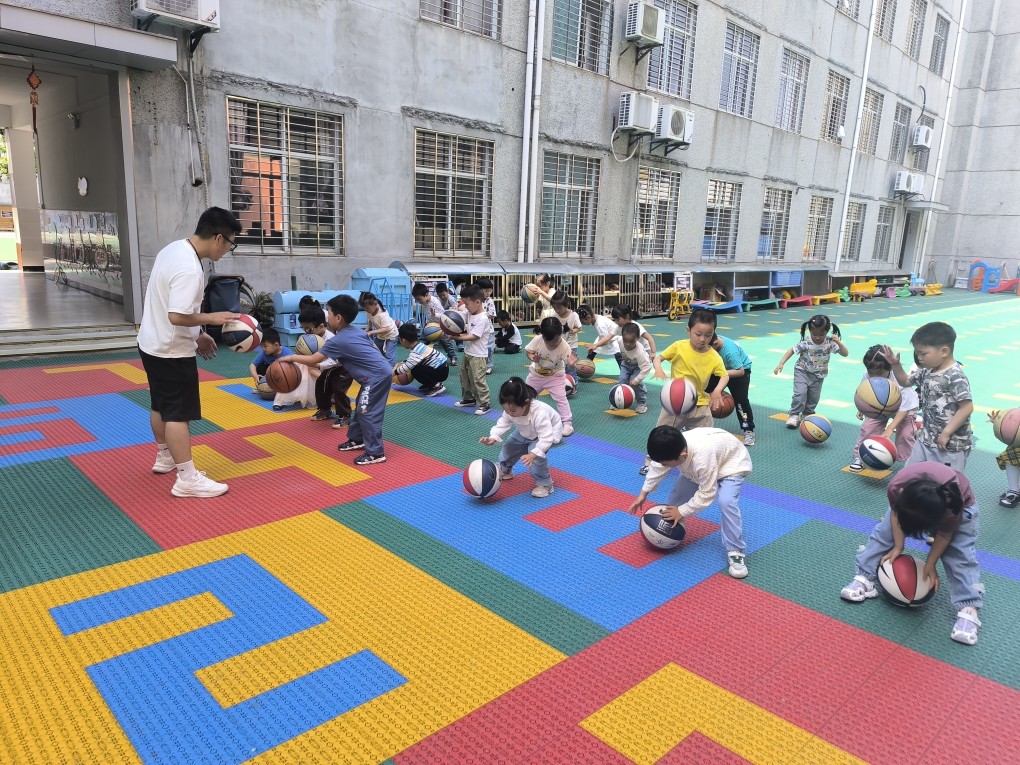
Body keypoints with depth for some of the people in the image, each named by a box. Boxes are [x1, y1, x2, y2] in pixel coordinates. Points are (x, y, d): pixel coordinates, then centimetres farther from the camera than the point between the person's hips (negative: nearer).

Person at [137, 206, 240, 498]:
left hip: (152, 344, 10)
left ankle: (165, 457, 39)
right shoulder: (189, 269, -26)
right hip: (172, 351, -10)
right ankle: (187, 479, 2)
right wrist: (212, 318, -17)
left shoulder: (173, 249, 6)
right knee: (178, 413, -4)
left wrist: (197, 334, 14)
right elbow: (177, 316, -32)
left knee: (161, 405, 22)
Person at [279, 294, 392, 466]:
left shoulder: (337, 341, -13)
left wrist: (291, 358, 4)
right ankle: (356, 439, 35)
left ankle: (376, 453, -4)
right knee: (361, 409, 21)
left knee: (367, 413, -7)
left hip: (377, 376, -10)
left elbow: (313, 360, -9)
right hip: (381, 372, 10)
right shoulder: (356, 331, 13)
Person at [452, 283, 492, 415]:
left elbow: (474, 336, -24)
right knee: (465, 377, 20)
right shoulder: (469, 314, 5)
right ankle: (468, 399, 35)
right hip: (468, 352, 10)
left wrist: (458, 337, -22)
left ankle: (484, 404, -1)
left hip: (478, 355, -10)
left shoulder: (482, 318, -21)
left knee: (478, 379, -9)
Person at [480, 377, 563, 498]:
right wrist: (493, 438, -35)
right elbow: (502, 424, -15)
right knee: (509, 447, 9)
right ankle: (505, 471, 41)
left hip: (549, 432, -7)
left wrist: (533, 454, -56)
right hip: (526, 433, 7)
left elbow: (546, 438, -45)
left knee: (537, 454, -29)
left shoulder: (540, 413, -46)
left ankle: (545, 484, -9)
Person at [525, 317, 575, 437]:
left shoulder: (564, 347, -32)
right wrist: (532, 357, -34)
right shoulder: (537, 340, -27)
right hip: (536, 374, 3)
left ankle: (567, 423, -1)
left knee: (560, 398, -12)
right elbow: (528, 351, -12)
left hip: (555, 375, -3)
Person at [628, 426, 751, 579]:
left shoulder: (702, 457, -47)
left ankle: (735, 552, -14)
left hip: (731, 464, -7)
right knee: (678, 492, 4)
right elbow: (658, 467, -3)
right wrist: (643, 493, 3)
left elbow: (707, 493, -33)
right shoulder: (672, 448, -26)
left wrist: (682, 512, -23)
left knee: (726, 502, -28)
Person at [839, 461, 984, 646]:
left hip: (960, 505, -3)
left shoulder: (952, 511, -45)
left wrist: (930, 564, -17)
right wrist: (897, 548, -18)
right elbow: (896, 514, -19)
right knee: (884, 532, -6)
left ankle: (968, 610, -15)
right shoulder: (896, 487, -41)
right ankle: (864, 579, -2)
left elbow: (945, 535, -23)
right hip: (911, 501, 3)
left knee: (960, 555, -16)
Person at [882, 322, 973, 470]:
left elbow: (967, 407, -25)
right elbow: (905, 381, 23)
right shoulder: (927, 371, 5)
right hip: (926, 438, 9)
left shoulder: (955, 376, -21)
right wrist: (895, 364, 6)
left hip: (951, 444, -8)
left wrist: (946, 433, -23)